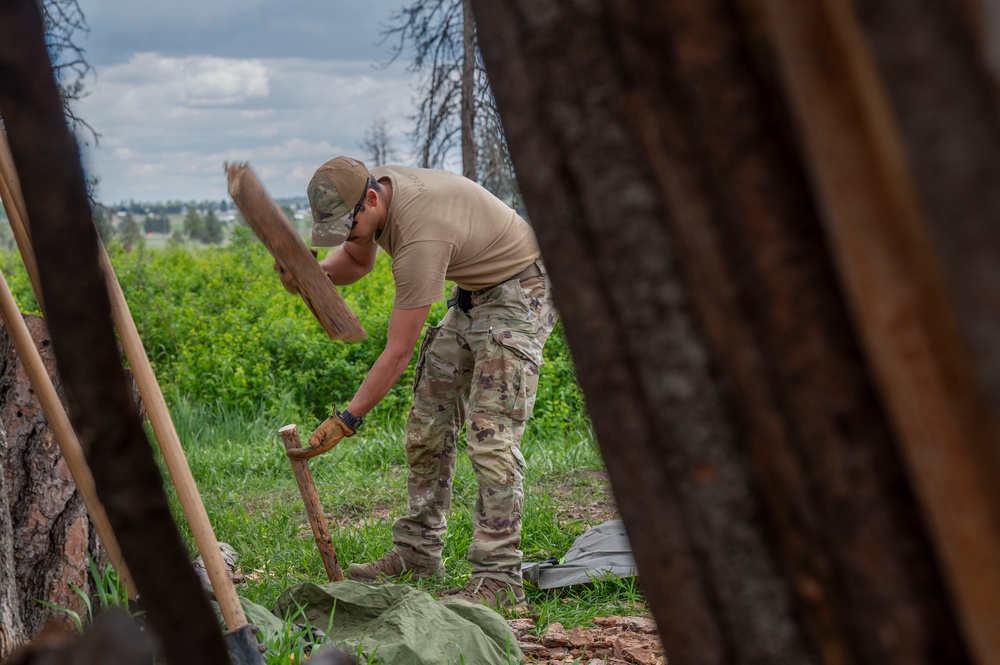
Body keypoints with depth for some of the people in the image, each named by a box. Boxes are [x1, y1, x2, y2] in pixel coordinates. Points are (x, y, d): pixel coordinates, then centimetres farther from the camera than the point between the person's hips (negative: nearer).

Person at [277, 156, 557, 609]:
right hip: (473, 292, 10)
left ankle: (498, 576, -17)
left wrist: (347, 419, -27)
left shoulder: (419, 237, -34)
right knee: (428, 423, 7)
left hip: (520, 290, -10)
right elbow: (356, 260, 14)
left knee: (490, 434, -18)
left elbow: (398, 352, -31)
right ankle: (417, 553, 15)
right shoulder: (375, 193, -7)